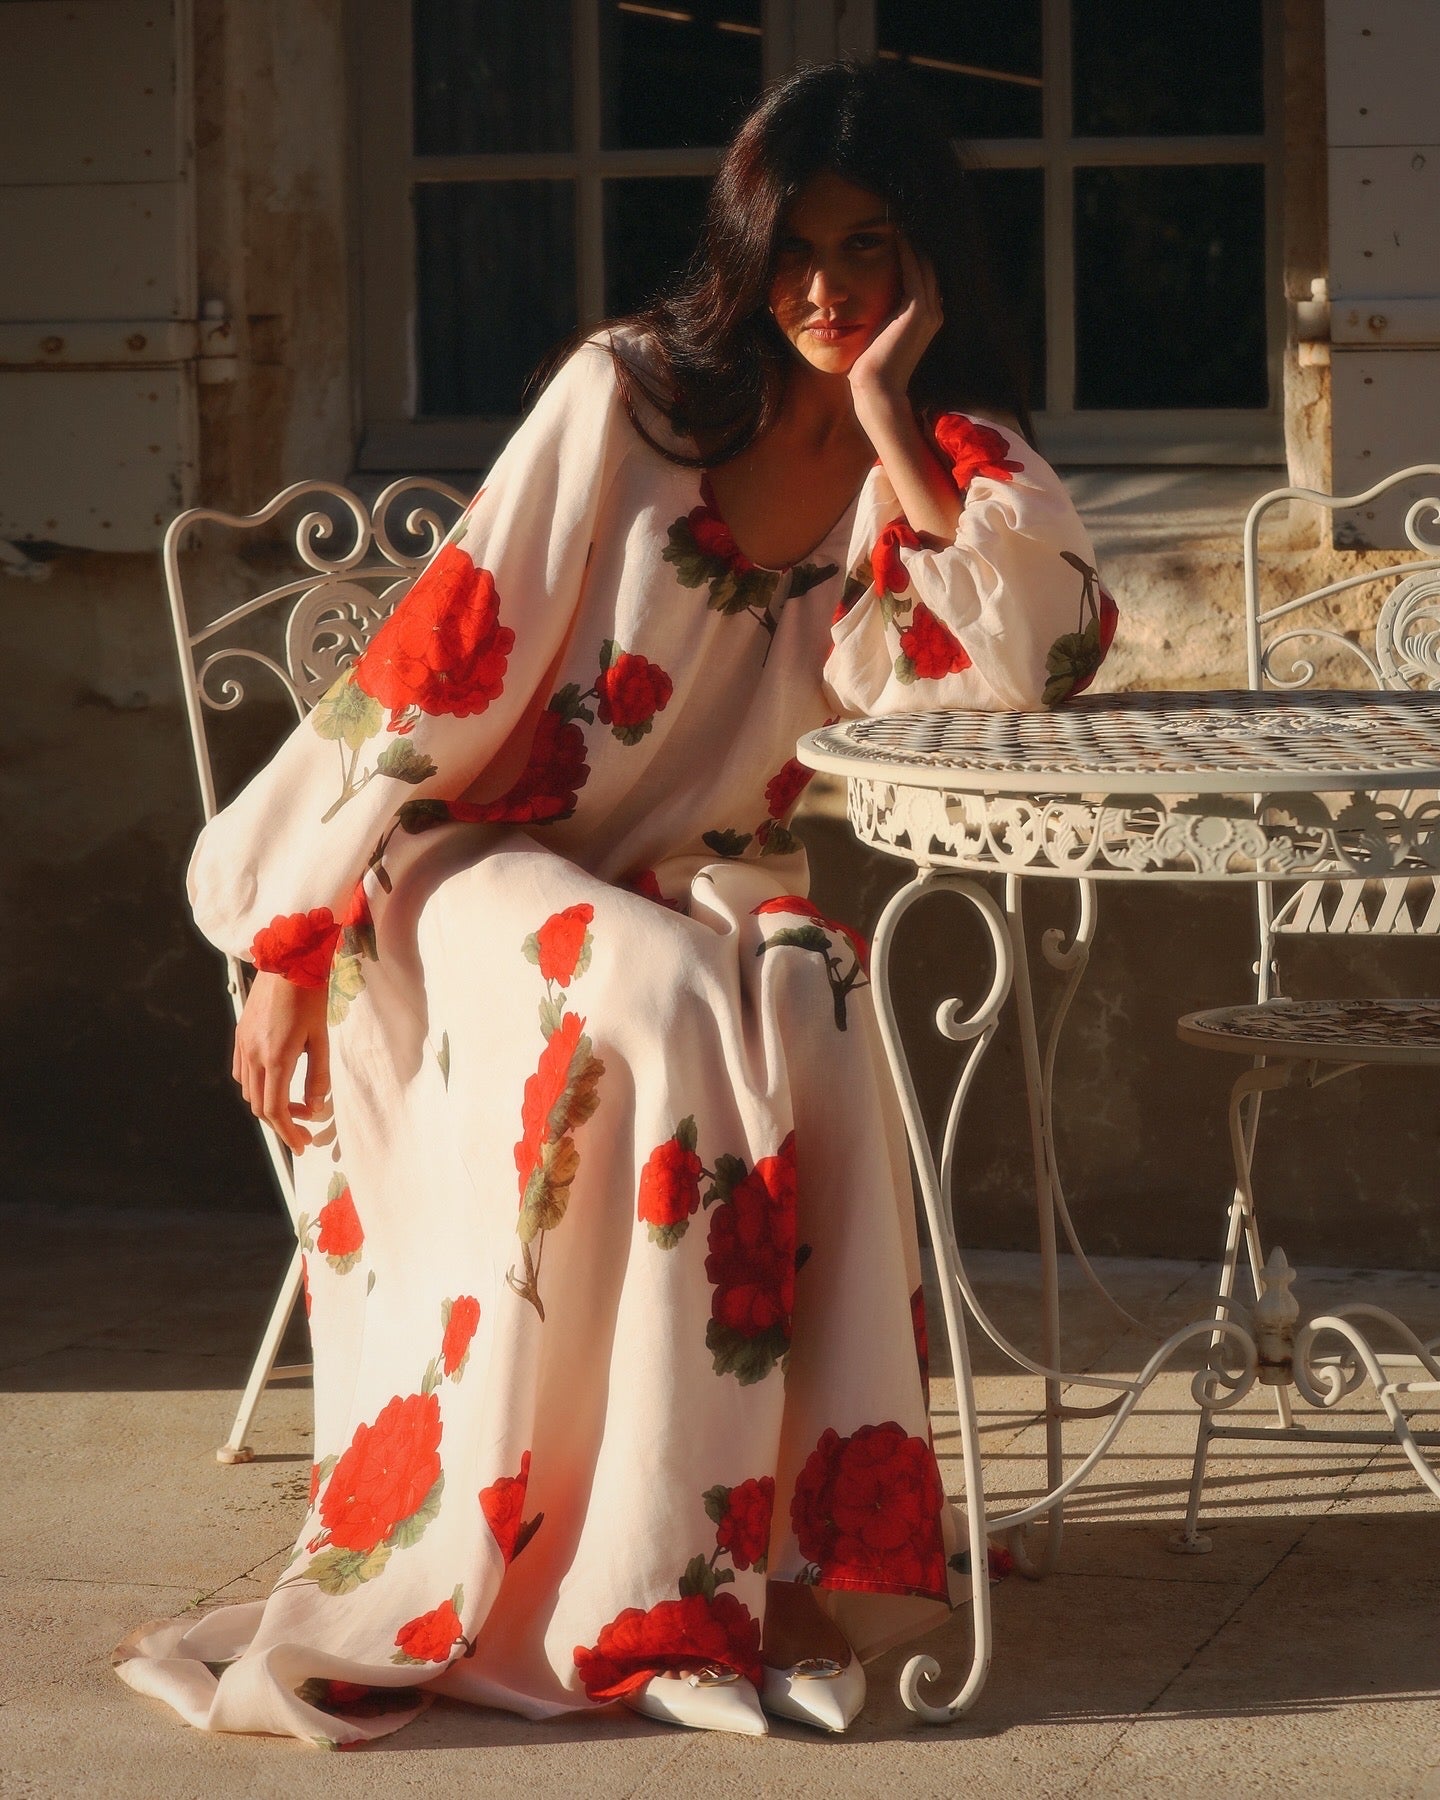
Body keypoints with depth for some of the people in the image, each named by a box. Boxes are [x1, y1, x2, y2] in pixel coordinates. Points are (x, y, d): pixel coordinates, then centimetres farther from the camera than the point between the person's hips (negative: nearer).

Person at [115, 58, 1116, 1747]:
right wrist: (294, 942, -12)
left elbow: (1035, 656, -12)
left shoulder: (936, 455, 6)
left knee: (811, 1007, -32)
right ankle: (667, 1589, -32)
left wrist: (891, 416, -12)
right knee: (675, 1004, -35)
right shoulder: (631, 393, -7)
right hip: (494, 865, -3)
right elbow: (447, 657, -9)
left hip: (710, 885, 3)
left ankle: (808, 1530, -29)